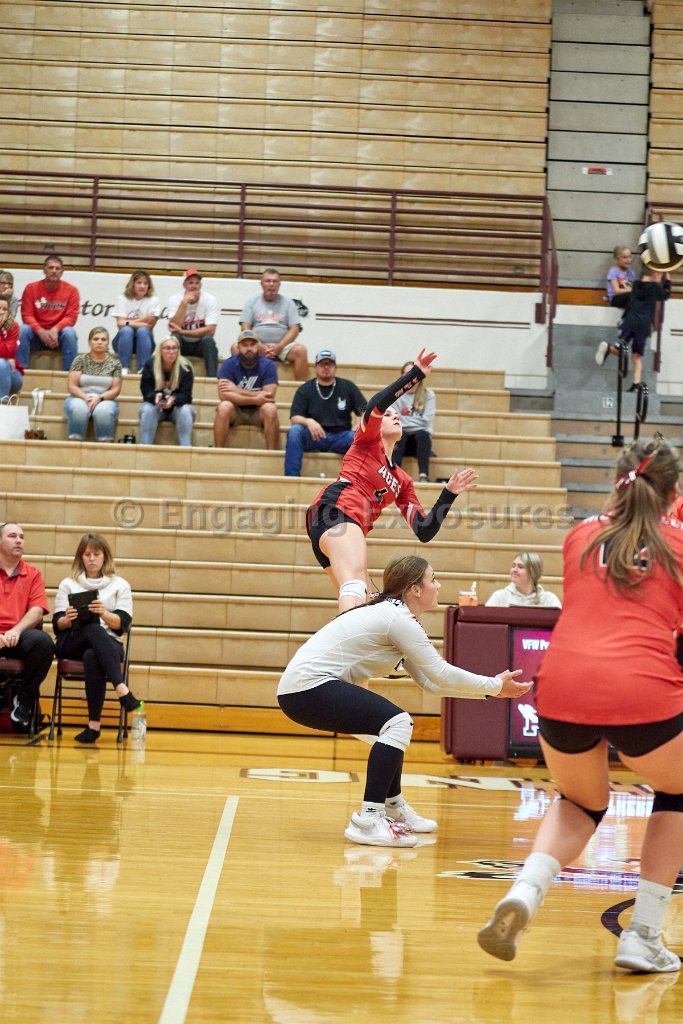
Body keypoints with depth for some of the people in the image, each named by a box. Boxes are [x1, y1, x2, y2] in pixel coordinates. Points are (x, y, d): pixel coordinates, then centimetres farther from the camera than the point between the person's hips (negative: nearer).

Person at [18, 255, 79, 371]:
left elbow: (71, 317, -9)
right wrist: (41, 332, -25)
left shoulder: (71, 290, -4)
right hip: (37, 335, 1)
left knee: (69, 332, -31)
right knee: (23, 329, -29)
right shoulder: (31, 288, -3)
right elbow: (27, 315, -8)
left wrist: (55, 330, -27)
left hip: (58, 335, -1)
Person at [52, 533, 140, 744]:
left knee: (92, 657, -40)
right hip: (71, 644, 0)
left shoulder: (120, 585, 14)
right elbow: (57, 625, 9)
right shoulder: (68, 584, 18)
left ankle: (94, 724, -42)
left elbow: (122, 624, 1)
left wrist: (105, 614, -20)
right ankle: (122, 691, -52)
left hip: (107, 643, 0)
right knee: (94, 630, -38)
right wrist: (67, 620, -15)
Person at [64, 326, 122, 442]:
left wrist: (100, 398, -17)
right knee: (79, 409, -37)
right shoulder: (80, 359, 4)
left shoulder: (114, 363, 5)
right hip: (80, 398, 0)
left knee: (104, 411, -37)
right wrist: (87, 398, -19)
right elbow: (72, 386, -2)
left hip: (104, 400, 0)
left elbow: (115, 389, 1)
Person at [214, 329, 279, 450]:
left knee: (270, 408, -31)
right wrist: (255, 399, -27)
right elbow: (223, 395, -23)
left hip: (258, 412, 0)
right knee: (224, 406, -31)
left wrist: (237, 391, -20)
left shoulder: (268, 365, -9)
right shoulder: (228, 364, -10)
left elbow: (269, 396, -20)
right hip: (235, 411, 0)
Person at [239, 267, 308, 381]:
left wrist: (279, 347, -12)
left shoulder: (288, 303, 13)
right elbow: (245, 328, 4)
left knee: (300, 350, -31)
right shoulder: (252, 302, 13)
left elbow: (295, 329, 4)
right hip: (257, 345, 0)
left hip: (282, 346, 0)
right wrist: (260, 347, -13)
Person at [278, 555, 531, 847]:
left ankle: (393, 808, 36)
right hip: (306, 685, -11)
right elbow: (440, 674, -13)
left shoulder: (391, 613, 17)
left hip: (302, 686, 11)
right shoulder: (399, 618, -12)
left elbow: (429, 680, 18)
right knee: (397, 723, -18)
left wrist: (490, 688, 16)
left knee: (391, 725, 23)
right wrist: (494, 685, -2)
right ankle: (368, 821, -21)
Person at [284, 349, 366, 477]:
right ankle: (291, 478, -32)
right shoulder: (305, 390, 9)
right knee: (294, 431, -31)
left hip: (340, 437, 0)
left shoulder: (347, 387, 12)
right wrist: (308, 422, -25)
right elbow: (294, 418, -1)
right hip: (313, 437, 0)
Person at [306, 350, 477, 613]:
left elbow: (424, 532, 20)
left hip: (349, 531, 9)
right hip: (335, 511, -9)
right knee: (355, 586, -35)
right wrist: (416, 374, -9)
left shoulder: (402, 480, 31)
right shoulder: (368, 440, 16)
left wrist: (449, 493, 12)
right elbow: (376, 404, -8)